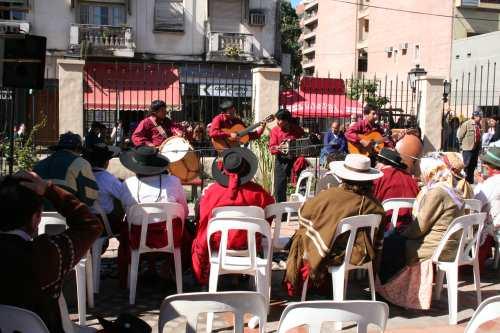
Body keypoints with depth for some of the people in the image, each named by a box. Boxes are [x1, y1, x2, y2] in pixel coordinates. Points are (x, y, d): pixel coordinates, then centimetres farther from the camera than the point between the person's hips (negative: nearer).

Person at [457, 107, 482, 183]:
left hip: (476, 148, 7)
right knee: (467, 166, -1)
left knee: (473, 166, 14)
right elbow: (460, 135, -8)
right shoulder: (467, 124, -12)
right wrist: (462, 144, 0)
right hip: (468, 149, -7)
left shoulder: (479, 125, 9)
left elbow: (479, 136, 17)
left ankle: (471, 181, 24)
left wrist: (479, 147, 14)